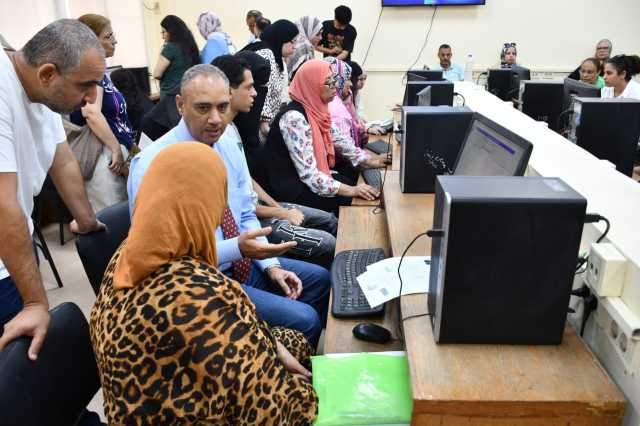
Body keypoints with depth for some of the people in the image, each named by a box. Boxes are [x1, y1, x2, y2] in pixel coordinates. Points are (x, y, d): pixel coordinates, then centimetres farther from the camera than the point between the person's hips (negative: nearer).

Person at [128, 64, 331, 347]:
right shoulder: (154, 165, -22)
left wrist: (270, 264, -2)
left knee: (320, 279, 16)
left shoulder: (229, 147, 1)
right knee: (303, 320, -17)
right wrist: (237, 248, -31)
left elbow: (246, 215, 10)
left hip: (241, 263, 8)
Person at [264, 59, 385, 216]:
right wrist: (351, 190, -29)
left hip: (311, 177, 8)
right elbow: (308, 175, -28)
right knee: (359, 201, -13)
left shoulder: (316, 109, 1)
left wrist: (369, 161, 9)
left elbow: (338, 140, 15)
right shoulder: (294, 118, -25)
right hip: (291, 189, -8)